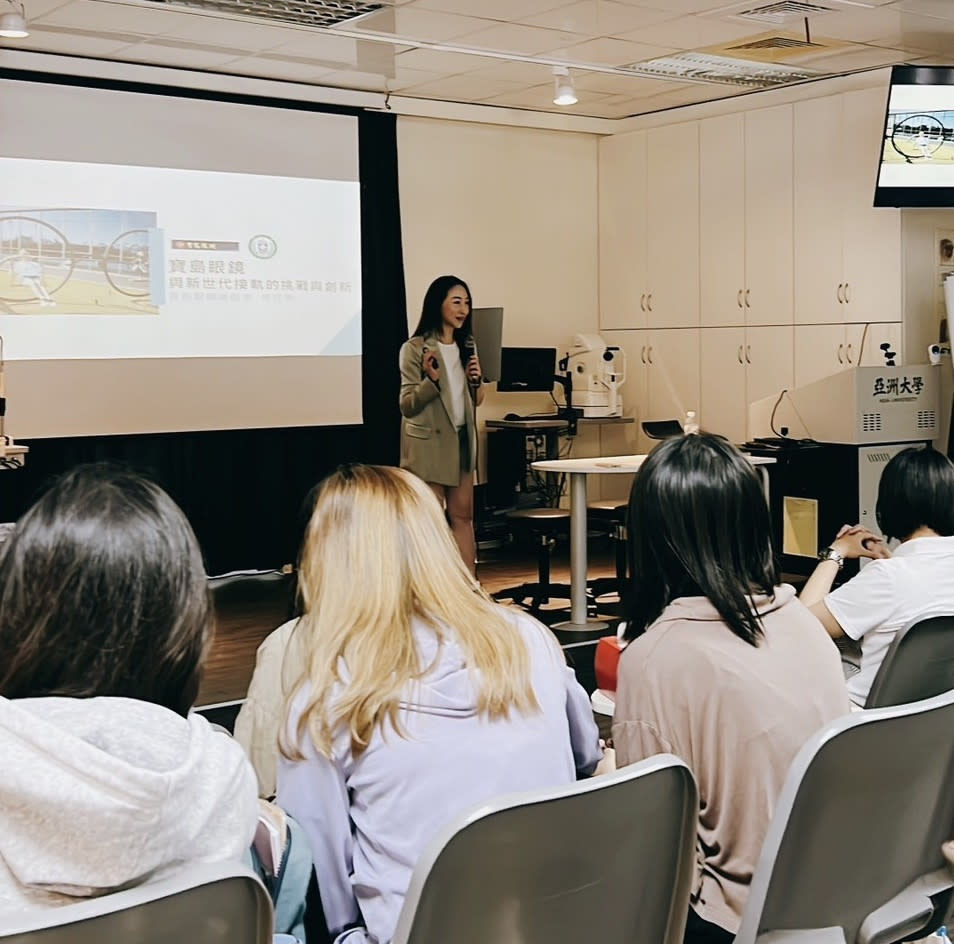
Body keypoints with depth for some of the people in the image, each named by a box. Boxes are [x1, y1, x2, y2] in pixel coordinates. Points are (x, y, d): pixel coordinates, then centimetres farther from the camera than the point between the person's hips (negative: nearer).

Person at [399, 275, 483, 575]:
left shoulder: (467, 347, 10)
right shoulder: (414, 349, -11)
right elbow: (407, 405, -12)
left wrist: (475, 380, -3)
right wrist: (431, 380, -27)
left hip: (462, 439, 7)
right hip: (429, 442, -6)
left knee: (463, 515, 8)